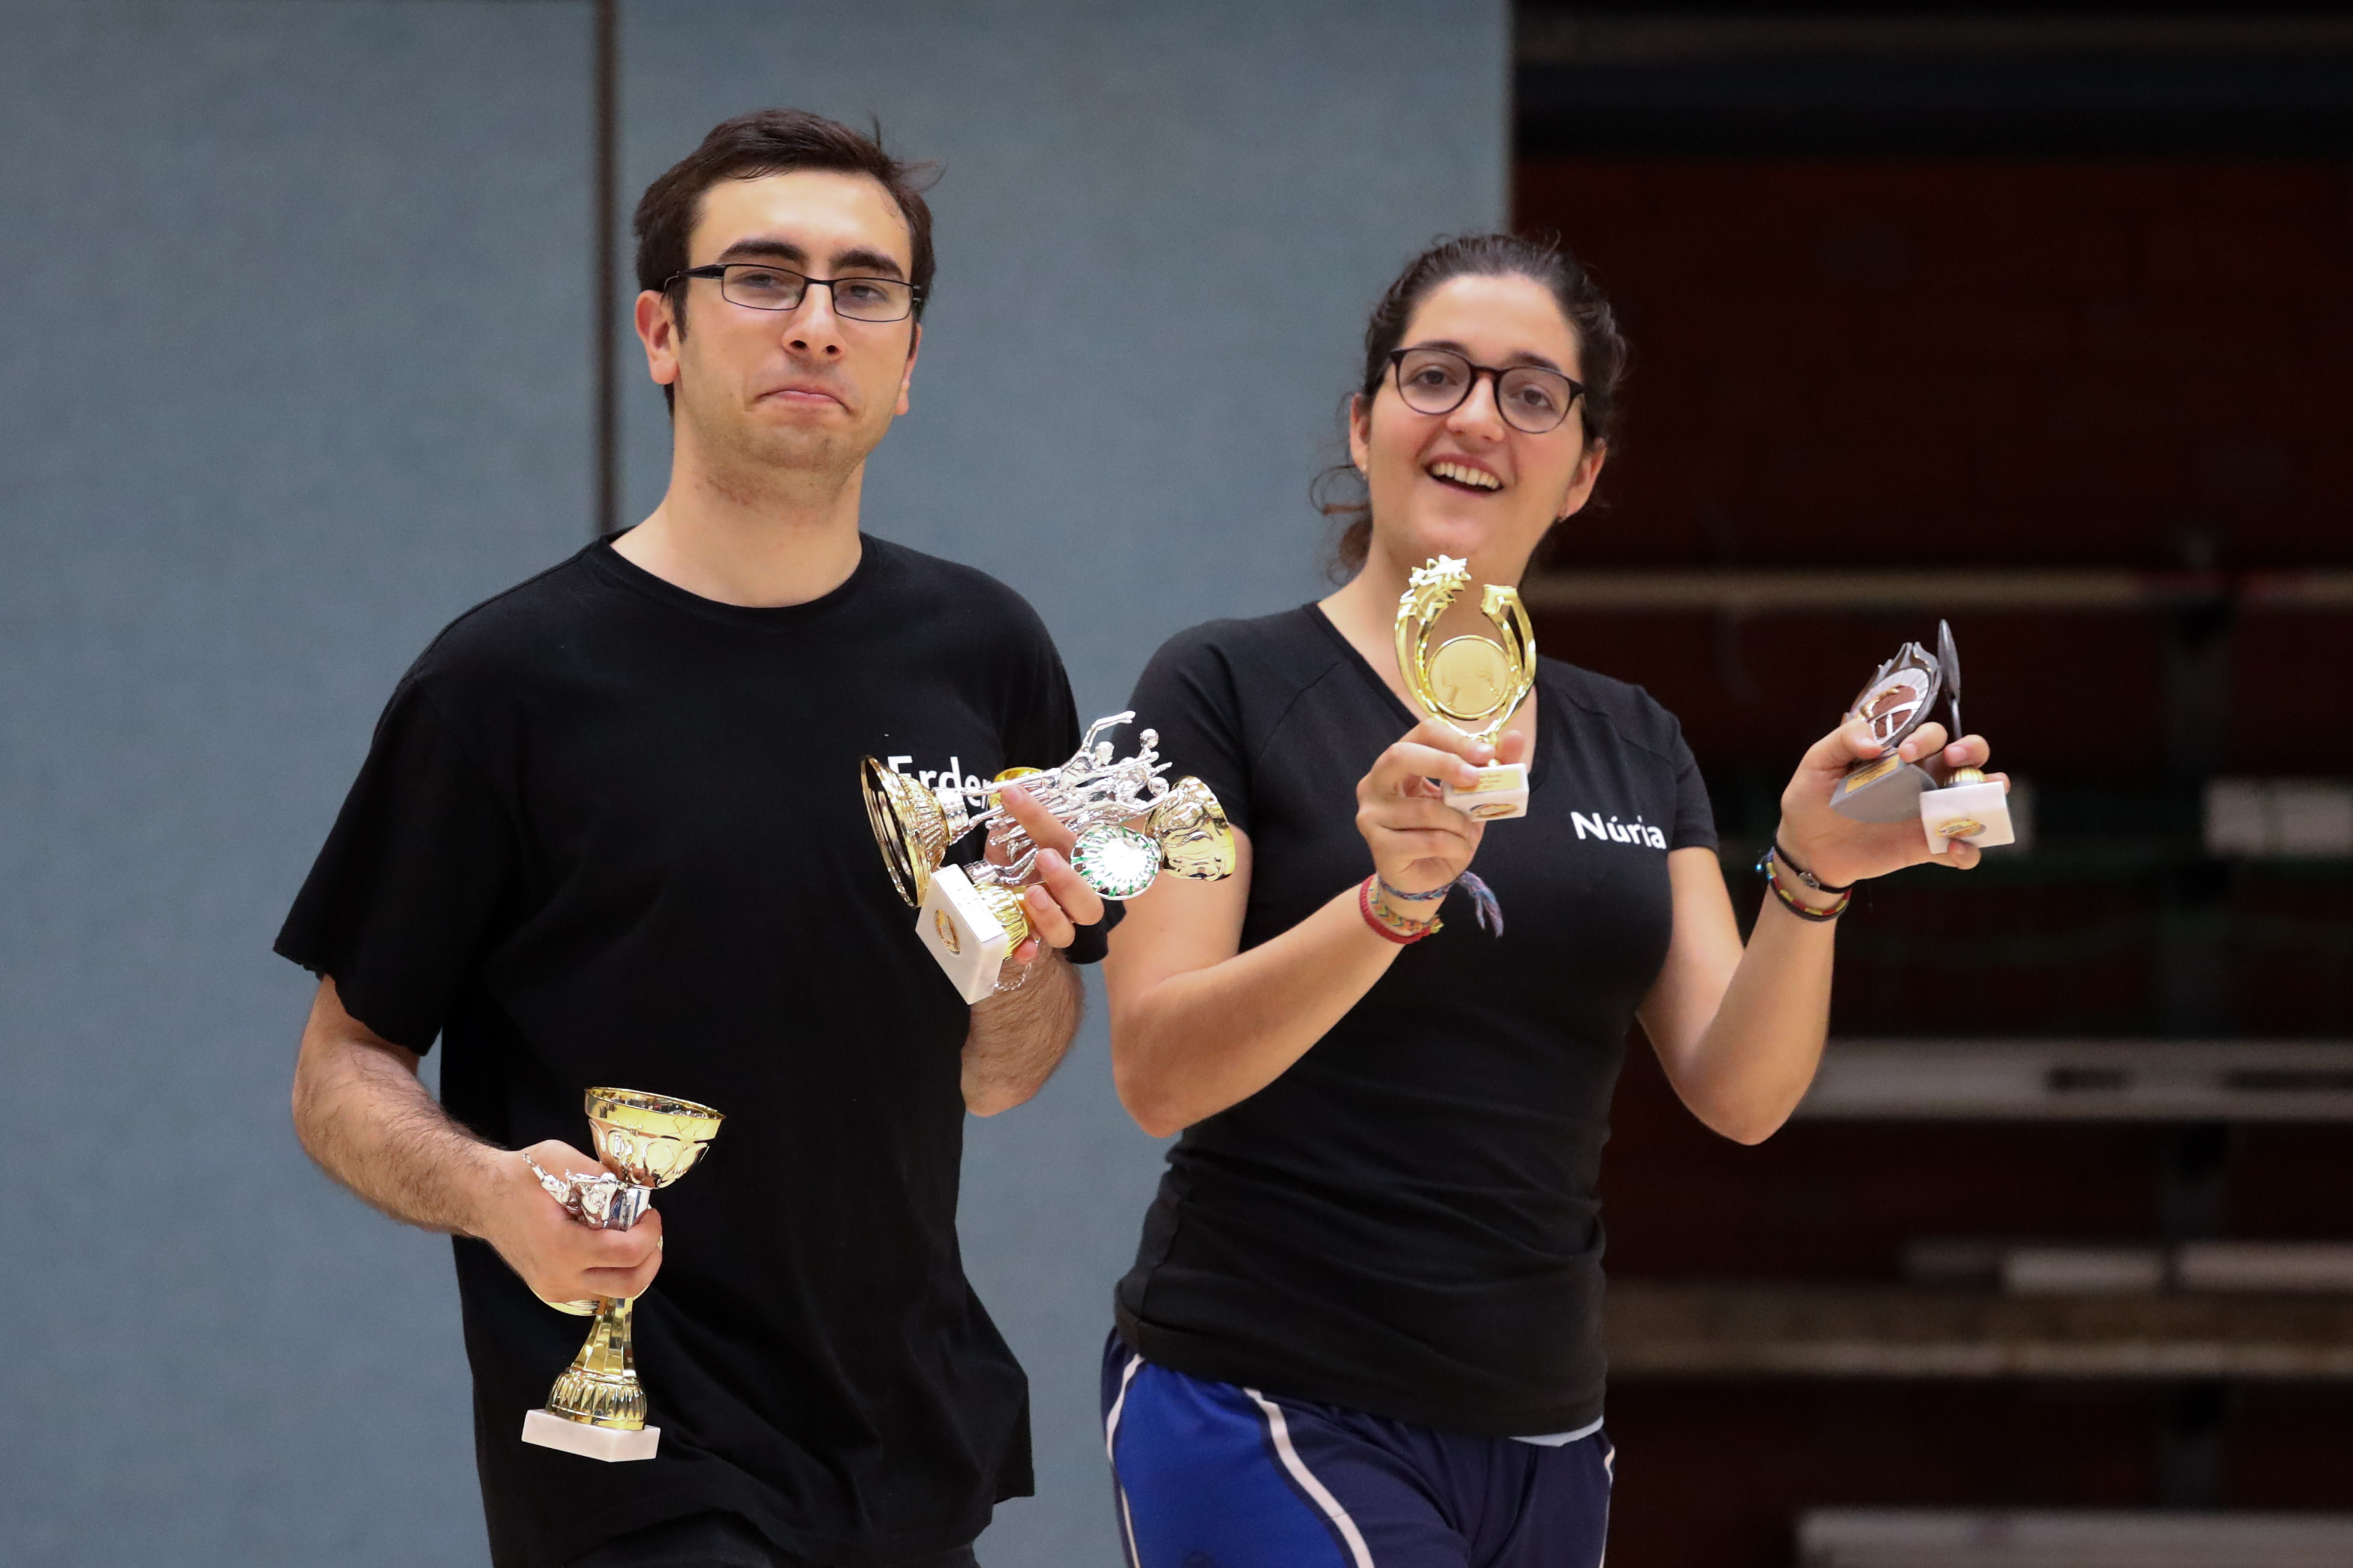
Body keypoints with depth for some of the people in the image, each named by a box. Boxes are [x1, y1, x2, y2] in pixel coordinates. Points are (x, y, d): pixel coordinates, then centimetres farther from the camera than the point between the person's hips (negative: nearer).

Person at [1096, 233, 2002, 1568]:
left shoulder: (1634, 746, 13)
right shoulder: (1230, 688, -2)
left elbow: (1740, 1094, 3)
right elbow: (1158, 1074, -13)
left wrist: (1811, 878, -15)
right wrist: (1393, 900, -27)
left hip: (1542, 1432, 6)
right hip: (1269, 1409, -5)